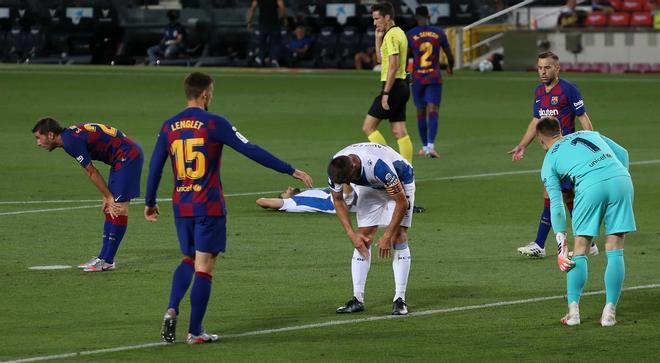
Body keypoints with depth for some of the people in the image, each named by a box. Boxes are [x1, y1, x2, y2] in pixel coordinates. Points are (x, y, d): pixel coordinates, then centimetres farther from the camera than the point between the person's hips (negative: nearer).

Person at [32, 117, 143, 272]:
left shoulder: (71, 142, -18)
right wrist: (106, 196, 9)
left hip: (128, 156, -10)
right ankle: (104, 258, 13)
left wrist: (108, 197, -5)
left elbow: (92, 172, -13)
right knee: (110, 209, 10)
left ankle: (107, 261, -12)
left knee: (119, 208, -10)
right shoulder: (71, 134, 12)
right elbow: (92, 172, 13)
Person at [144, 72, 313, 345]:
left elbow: (155, 166, 9)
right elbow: (251, 151, -12)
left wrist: (150, 203, 22)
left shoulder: (169, 127, 4)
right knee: (204, 266, 1)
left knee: (188, 260, 20)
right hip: (209, 207, -5)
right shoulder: (214, 124, -10)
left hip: (181, 206, 5)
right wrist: (291, 171, -8)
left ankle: (172, 310, -2)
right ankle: (195, 332, 2)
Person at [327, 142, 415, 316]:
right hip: (370, 187, 5)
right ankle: (357, 299, -4)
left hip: (400, 182, -5)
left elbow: (402, 202, -32)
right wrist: (352, 234, -13)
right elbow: (338, 200, -6)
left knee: (398, 236, -17)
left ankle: (400, 299, -15)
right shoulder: (336, 169, -26)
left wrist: (387, 236, -28)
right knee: (363, 239, -7)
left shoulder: (378, 166, -43)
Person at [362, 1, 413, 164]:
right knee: (399, 131, 7)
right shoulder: (399, 33, 17)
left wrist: (386, 93, -22)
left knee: (368, 127, -6)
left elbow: (393, 65, -21)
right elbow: (381, 59, 26)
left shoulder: (391, 36, -14)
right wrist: (378, 39, 14)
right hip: (402, 86, 10)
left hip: (393, 86, -10)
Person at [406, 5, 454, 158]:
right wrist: (450, 68, 27)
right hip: (435, 77, 0)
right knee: (433, 111, -7)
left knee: (421, 113, 12)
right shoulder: (439, 33, 0)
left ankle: (425, 146, 21)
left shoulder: (409, 35, -4)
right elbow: (450, 55, 6)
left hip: (418, 78, 0)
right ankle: (431, 145, -25)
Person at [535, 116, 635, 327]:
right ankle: (609, 313, 5)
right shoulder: (589, 135, 31)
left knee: (580, 252, 11)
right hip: (621, 178, 3)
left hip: (590, 186, -3)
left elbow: (556, 207, 17)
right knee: (615, 252, 7)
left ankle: (573, 311, 7)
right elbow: (622, 154, 21)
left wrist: (561, 248, 20)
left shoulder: (549, 161, 21)